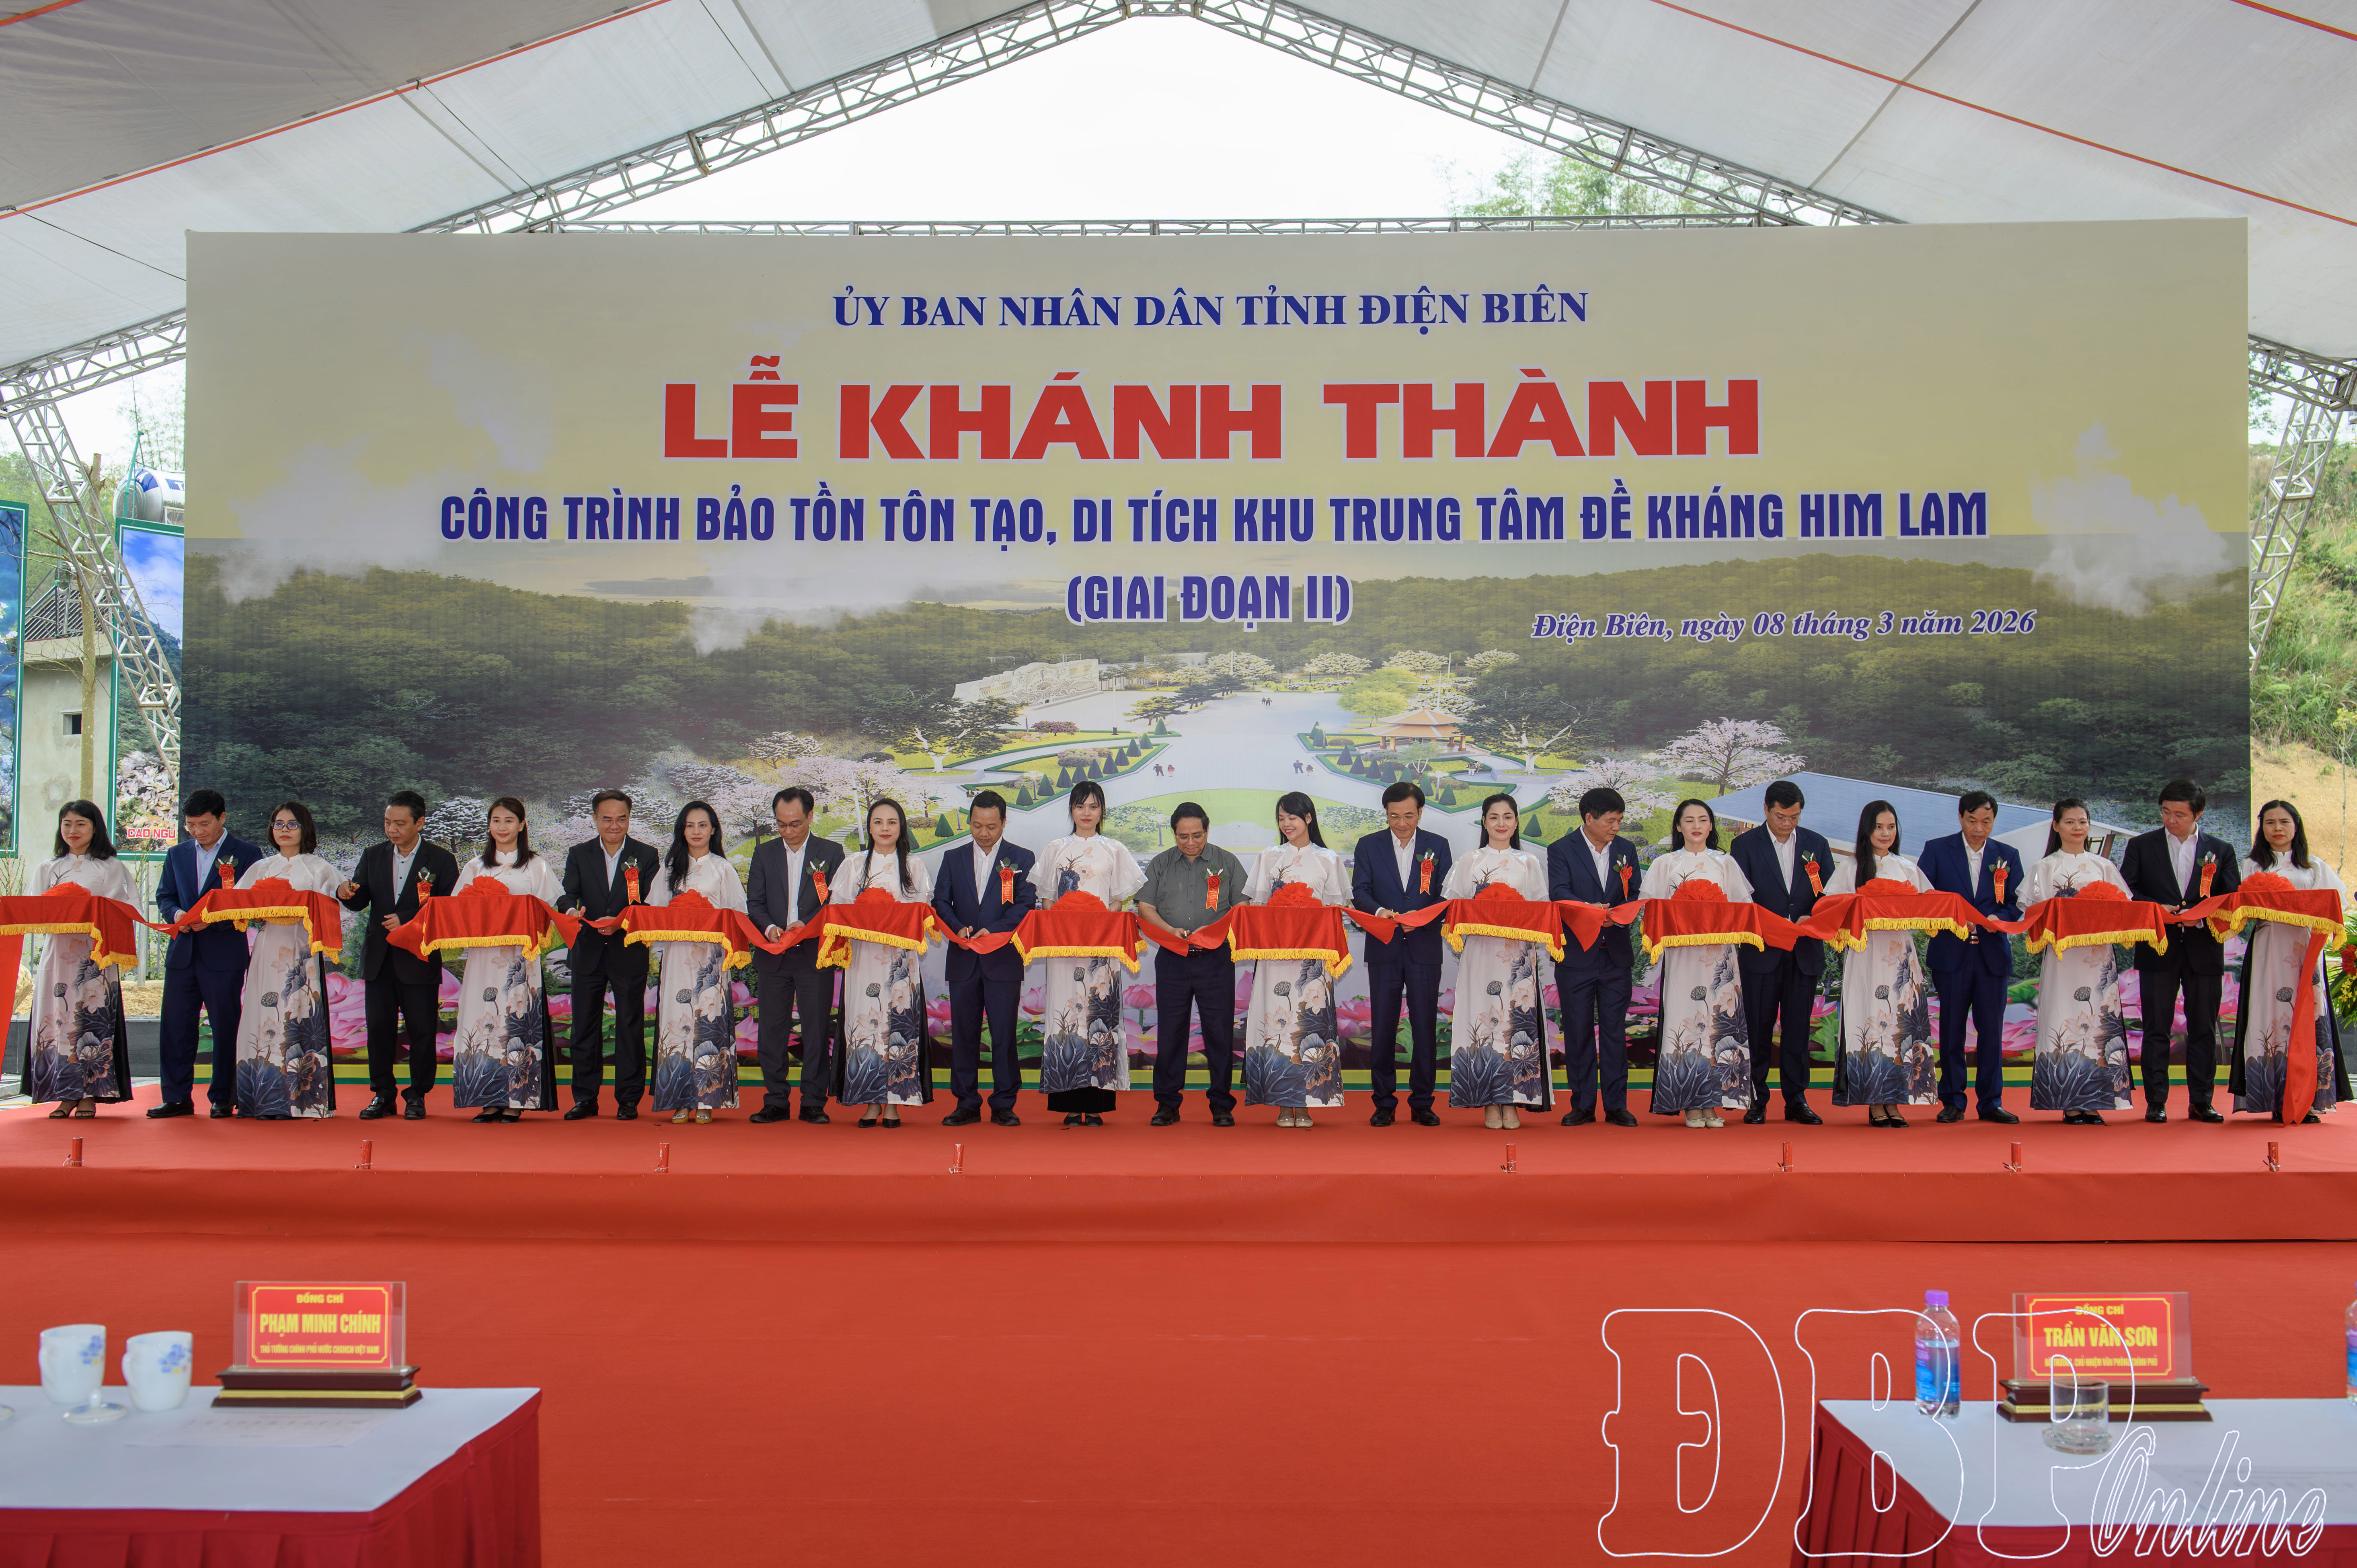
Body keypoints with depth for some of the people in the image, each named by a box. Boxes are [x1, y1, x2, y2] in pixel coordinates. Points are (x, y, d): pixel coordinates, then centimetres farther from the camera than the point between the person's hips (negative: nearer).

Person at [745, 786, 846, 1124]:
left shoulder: (831, 852, 4)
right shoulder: (764, 853, 11)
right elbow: (754, 903, 7)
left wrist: (808, 925, -16)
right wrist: (769, 927, -13)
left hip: (815, 955, -2)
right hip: (774, 957, 2)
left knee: (817, 1031, 0)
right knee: (771, 1030, 4)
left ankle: (814, 1103, 8)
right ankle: (776, 1102, 13)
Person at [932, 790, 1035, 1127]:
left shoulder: (1021, 859, 5)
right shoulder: (953, 858, 13)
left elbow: (1026, 904, -4)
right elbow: (940, 901, 7)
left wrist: (994, 930, -18)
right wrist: (957, 928, -12)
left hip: (1004, 960, -3)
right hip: (963, 960, 3)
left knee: (1004, 1033, -3)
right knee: (963, 1033, 5)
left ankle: (1004, 1105, 6)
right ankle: (967, 1105, 13)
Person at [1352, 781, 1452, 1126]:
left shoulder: (1438, 846, 7)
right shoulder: (1369, 846, 7)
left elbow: (1445, 896, 1)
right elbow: (1359, 893, -1)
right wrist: (1379, 911, -23)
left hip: (1424, 947, 0)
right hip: (1383, 948, 0)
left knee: (1425, 1027, 1)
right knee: (1383, 1027, 3)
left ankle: (1422, 1103, 12)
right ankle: (1384, 1104, 12)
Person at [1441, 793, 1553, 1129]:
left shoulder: (1529, 862, 13)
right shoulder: (1469, 863, 11)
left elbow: (1543, 907, 11)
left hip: (1519, 953, 0)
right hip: (1481, 950, 0)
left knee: (1516, 1018, -5)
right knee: (1483, 1017, -5)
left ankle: (1512, 1101, 1)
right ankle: (1490, 1102, 0)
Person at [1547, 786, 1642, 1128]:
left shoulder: (1626, 850, 10)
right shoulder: (1561, 850, -3)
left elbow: (1633, 896, 5)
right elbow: (1559, 893, -17)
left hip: (1616, 954, 3)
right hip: (1576, 955, -3)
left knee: (1615, 1030, 5)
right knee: (1578, 1032, 4)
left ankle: (1616, 1105, 12)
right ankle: (1583, 1105, 13)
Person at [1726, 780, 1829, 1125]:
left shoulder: (1817, 844, 9)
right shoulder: (1745, 845, 0)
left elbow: (1831, 893, 6)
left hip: (1805, 951, 2)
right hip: (1761, 951, -2)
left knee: (1798, 1029, 7)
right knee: (1758, 1029, 3)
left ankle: (1797, 1100, 14)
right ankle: (1757, 1100, 11)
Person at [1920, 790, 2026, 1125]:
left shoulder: (2008, 856, 9)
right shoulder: (1936, 850, 3)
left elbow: (2017, 905, 7)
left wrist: (1997, 919, -14)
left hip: (1993, 955, 2)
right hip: (1952, 953, -1)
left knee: (1991, 1030, 3)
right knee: (1951, 1030, 3)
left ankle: (1991, 1101, 12)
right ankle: (1953, 1101, 12)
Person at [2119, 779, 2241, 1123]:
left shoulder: (2222, 850, 9)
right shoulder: (2141, 846, 6)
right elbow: (2125, 892, 2)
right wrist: (2156, 908, -15)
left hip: (2204, 950, 1)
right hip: (2158, 950, -1)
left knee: (2204, 1029, 5)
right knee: (2156, 1028, 1)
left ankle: (2201, 1101, 14)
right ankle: (2156, 1102, 6)